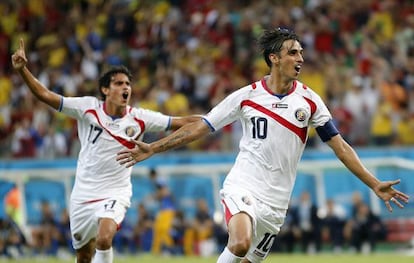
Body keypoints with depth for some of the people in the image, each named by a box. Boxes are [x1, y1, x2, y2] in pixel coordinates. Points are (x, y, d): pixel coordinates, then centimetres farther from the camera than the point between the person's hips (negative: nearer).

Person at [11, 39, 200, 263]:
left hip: (115, 194, -1)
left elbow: (180, 122, -3)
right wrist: (22, 70, -20)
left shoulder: (139, 119, -6)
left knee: (104, 239, -30)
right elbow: (45, 95, -9)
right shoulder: (88, 108, -7)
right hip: (83, 192, 2)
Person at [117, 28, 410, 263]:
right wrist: (153, 148, 0)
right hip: (242, 187, -3)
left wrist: (375, 184, -3)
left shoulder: (308, 100, 2)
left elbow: (340, 146, 4)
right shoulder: (247, 95, -1)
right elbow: (199, 127, 4)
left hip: (275, 200, 3)